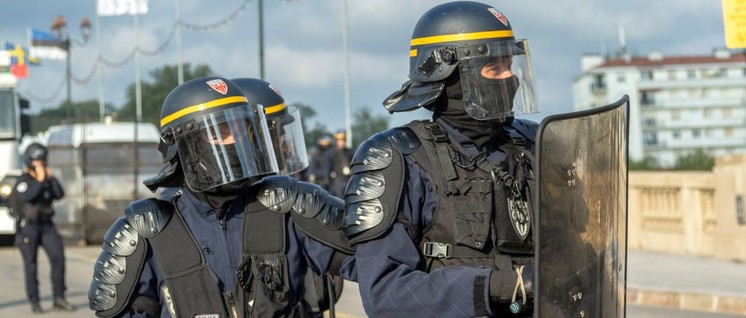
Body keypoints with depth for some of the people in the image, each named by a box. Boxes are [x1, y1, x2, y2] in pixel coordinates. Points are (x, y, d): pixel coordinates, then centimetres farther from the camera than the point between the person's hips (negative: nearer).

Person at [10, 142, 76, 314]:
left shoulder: (47, 179, 9)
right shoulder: (22, 182, -10)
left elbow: (59, 194, -4)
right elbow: (27, 196, -29)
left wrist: (52, 178, -14)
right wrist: (40, 180, -29)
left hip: (46, 225, 5)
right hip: (27, 227, -5)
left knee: (58, 257, -8)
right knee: (31, 265, -2)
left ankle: (59, 299, -3)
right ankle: (34, 303, 6)